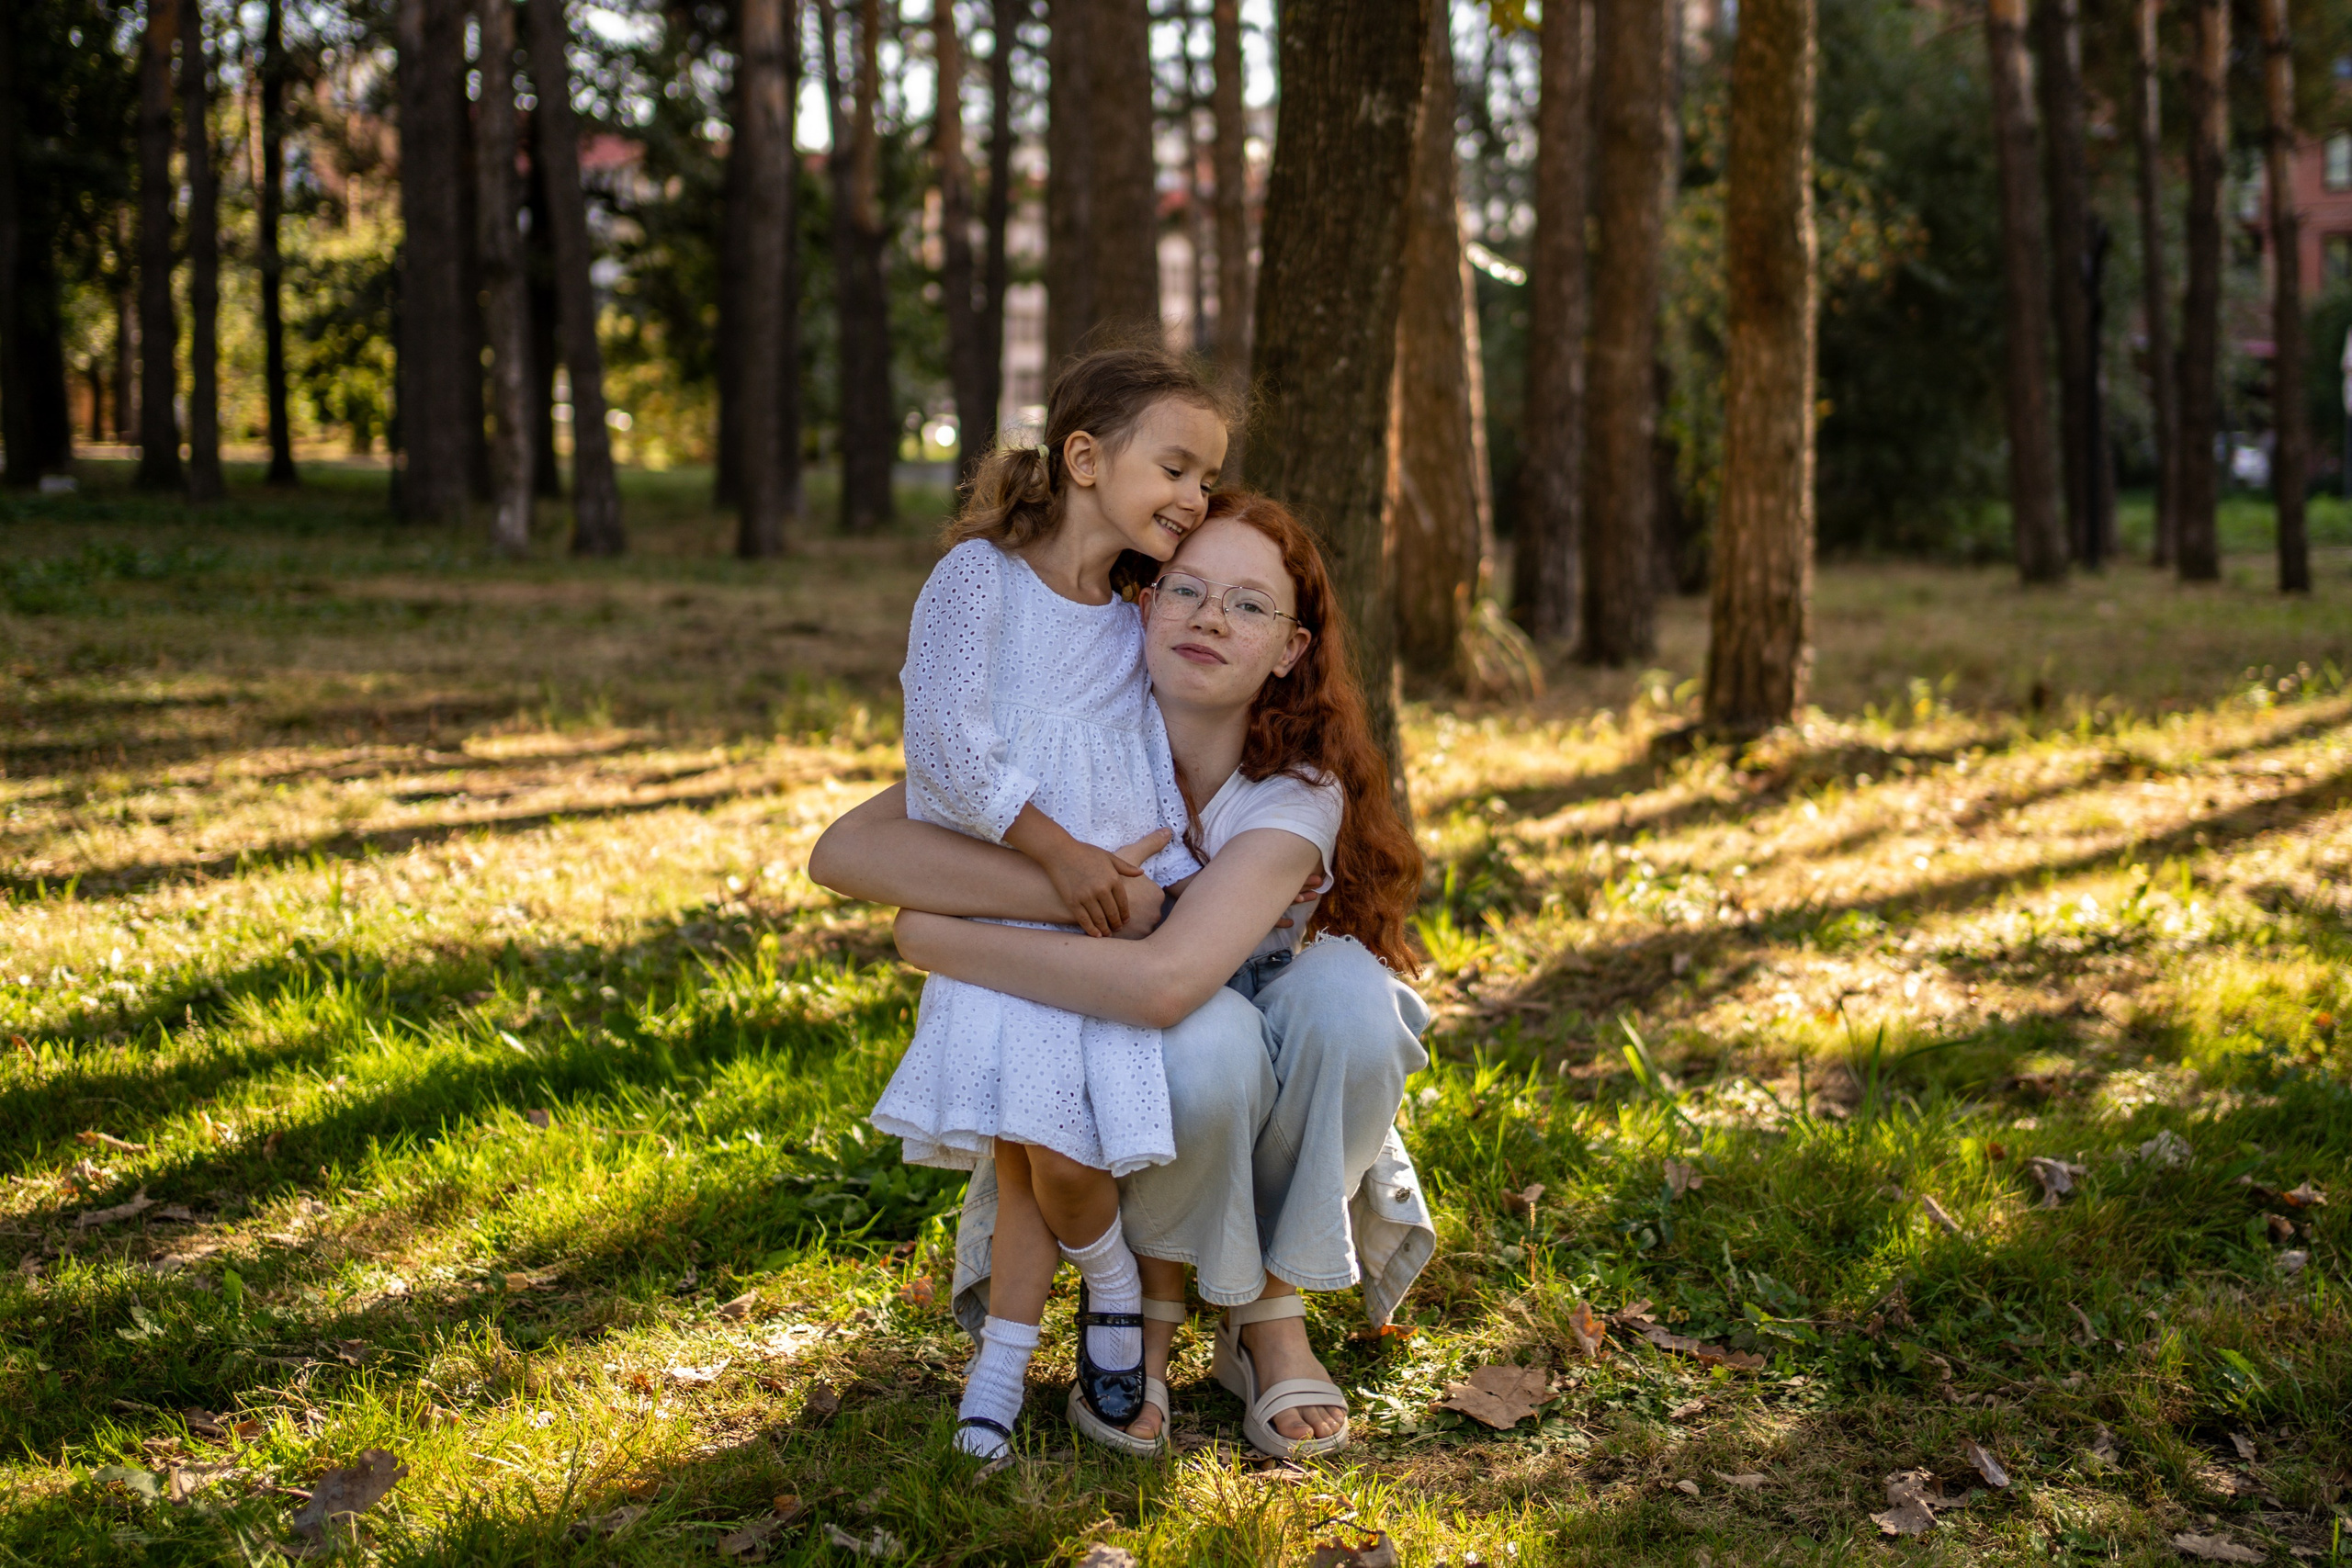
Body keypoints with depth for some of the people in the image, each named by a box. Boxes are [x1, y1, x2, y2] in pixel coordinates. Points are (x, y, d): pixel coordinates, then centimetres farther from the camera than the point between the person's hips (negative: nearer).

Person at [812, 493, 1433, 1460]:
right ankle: (1154, 1305, -5)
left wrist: (945, 943, -33)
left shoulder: (1300, 795, -23)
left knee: (1350, 990, -32)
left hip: (1268, 1118, 1)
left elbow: (1164, 979, -42)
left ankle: (1271, 1316, -10)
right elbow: (842, 852, -29)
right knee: (1209, 1041, -35)